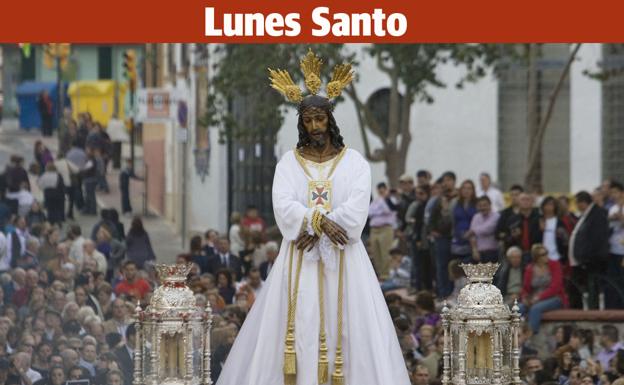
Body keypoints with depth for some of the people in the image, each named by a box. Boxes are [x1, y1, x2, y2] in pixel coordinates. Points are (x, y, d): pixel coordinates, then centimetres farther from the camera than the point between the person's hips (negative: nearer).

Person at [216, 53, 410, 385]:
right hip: (299, 260, 1)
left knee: (343, 326, -4)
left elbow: (356, 210, -9)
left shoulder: (353, 162, 4)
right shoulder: (289, 163, 7)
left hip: (342, 258, -1)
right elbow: (284, 207, -8)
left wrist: (315, 231, -16)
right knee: (299, 325, -5)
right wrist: (321, 220, -21)